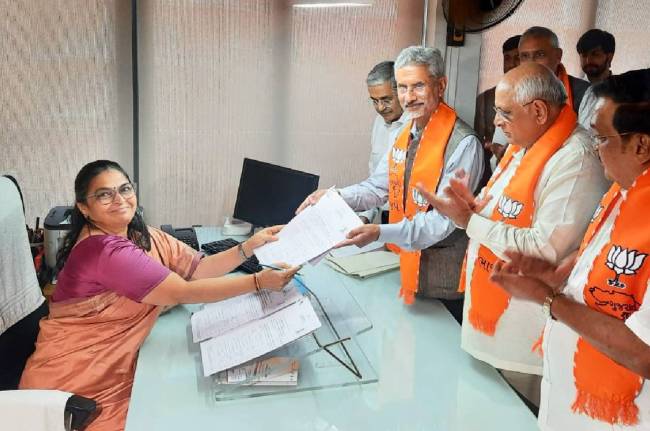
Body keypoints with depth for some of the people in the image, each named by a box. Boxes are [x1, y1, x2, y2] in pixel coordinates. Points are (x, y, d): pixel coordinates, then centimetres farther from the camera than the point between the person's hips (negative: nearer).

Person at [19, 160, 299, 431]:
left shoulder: (142, 236, 4)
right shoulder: (105, 250, -24)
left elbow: (198, 269, 2)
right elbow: (183, 293, -25)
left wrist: (250, 246, -9)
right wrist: (258, 282, -25)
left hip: (113, 370, 8)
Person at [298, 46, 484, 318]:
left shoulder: (464, 144, -21)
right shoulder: (406, 135, 5)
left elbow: (444, 220, -24)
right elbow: (378, 188, 7)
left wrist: (380, 233, -32)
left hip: (445, 280, -7)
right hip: (410, 263, 7)